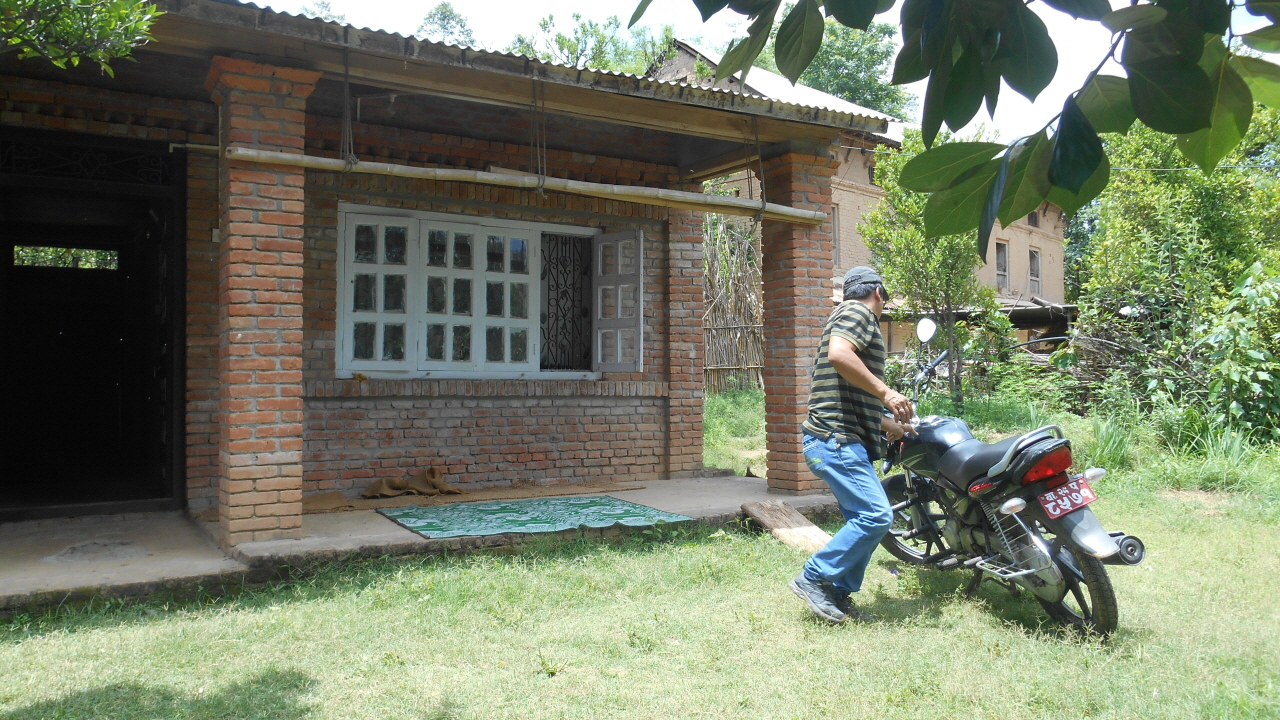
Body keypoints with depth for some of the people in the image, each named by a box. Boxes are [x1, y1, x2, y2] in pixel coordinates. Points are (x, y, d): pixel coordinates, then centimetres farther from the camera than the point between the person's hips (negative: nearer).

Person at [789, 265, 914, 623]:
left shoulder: (850, 317, 28)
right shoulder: (859, 312, -3)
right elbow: (838, 353, -26)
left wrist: (889, 425, 41)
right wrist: (885, 392, -24)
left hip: (844, 441, 11)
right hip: (837, 439, -11)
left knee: (864, 519, 12)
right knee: (876, 515, -16)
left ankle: (839, 594, 17)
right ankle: (813, 578, -8)